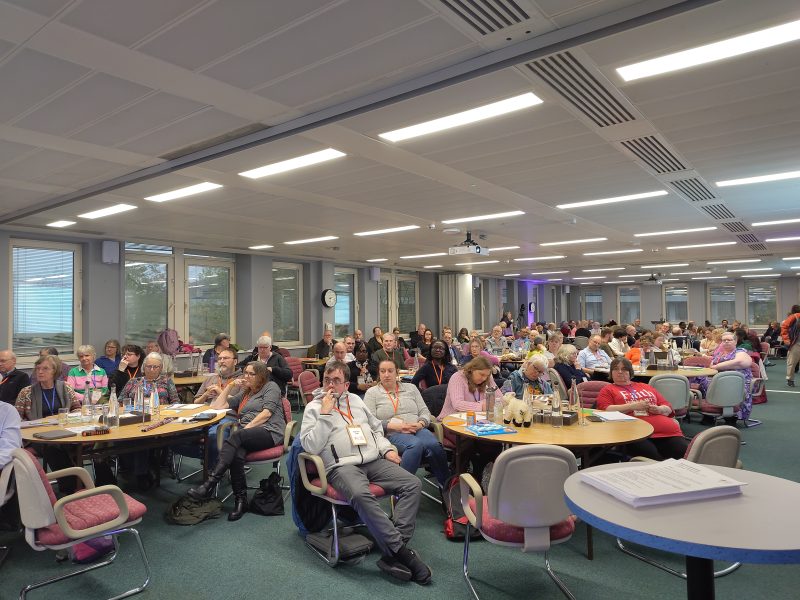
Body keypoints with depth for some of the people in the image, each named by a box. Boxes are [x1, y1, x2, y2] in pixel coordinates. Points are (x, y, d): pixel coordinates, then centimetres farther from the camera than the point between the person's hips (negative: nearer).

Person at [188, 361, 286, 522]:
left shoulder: (271, 387, 13)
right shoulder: (243, 395, 33)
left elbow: (267, 412, -3)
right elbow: (218, 406, 26)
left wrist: (247, 428, -12)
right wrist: (230, 386, 20)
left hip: (269, 432, -5)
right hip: (246, 436, 5)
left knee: (236, 436, -35)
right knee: (236, 455, -32)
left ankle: (209, 484, -44)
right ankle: (241, 501, -32)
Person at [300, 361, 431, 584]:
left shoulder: (356, 400, 21)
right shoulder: (314, 407, 7)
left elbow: (376, 428, 27)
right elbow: (311, 446, -5)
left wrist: (387, 449, 9)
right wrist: (325, 414, -8)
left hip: (374, 461, 5)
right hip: (342, 466, -5)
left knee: (413, 484, -18)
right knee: (361, 495, -38)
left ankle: (392, 553, -23)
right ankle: (401, 550, -29)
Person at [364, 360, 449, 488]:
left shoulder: (411, 388, 21)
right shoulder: (372, 393, 11)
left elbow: (425, 411, 17)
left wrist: (420, 424, -5)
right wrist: (393, 425, -13)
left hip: (418, 430, 3)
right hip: (392, 435, -3)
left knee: (433, 444, -33)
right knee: (416, 444, -37)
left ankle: (446, 485, -19)